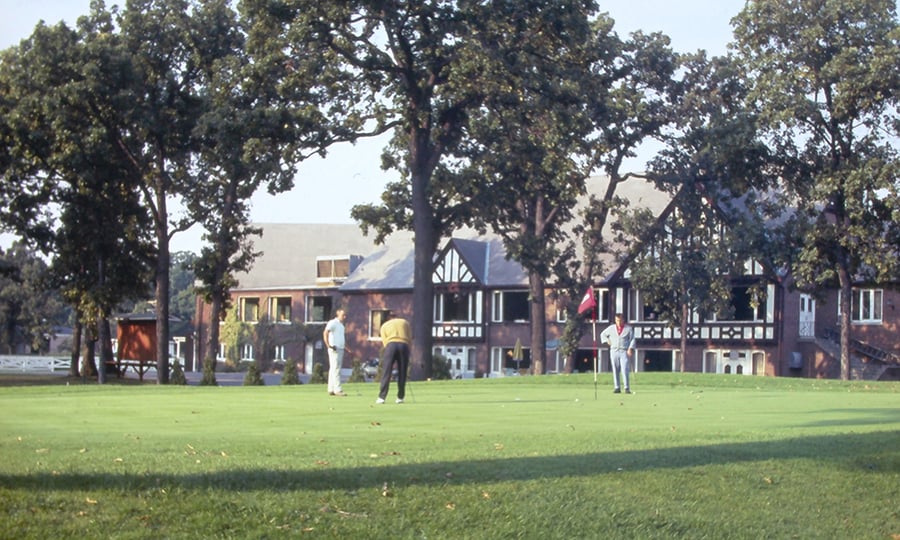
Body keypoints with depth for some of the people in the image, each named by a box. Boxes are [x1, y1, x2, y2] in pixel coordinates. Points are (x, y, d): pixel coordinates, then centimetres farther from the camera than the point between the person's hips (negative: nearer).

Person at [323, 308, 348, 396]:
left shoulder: (341, 325, 21)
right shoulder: (333, 323, -8)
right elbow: (325, 333, -21)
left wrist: (346, 347, 18)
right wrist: (328, 345, -27)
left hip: (340, 349, 9)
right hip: (334, 349, -9)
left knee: (333, 370, 9)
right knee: (336, 369, -11)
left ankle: (331, 390, 11)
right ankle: (338, 389, -14)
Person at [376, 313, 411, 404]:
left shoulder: (384, 326, 23)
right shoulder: (405, 322, 27)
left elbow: (384, 342, 12)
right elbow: (410, 339, 17)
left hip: (391, 345, -1)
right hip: (404, 345, 1)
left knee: (386, 373, -1)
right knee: (402, 374, 9)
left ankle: (382, 397, -6)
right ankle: (400, 397, 10)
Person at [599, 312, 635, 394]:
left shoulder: (629, 329, 6)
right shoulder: (611, 328, 13)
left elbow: (632, 339, 5)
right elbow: (603, 334, 25)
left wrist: (630, 348, -9)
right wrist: (607, 340, 9)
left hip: (624, 351, -3)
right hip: (614, 351, 3)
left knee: (625, 370, -12)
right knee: (615, 371, 1)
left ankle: (627, 388, -12)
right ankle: (617, 387, 6)